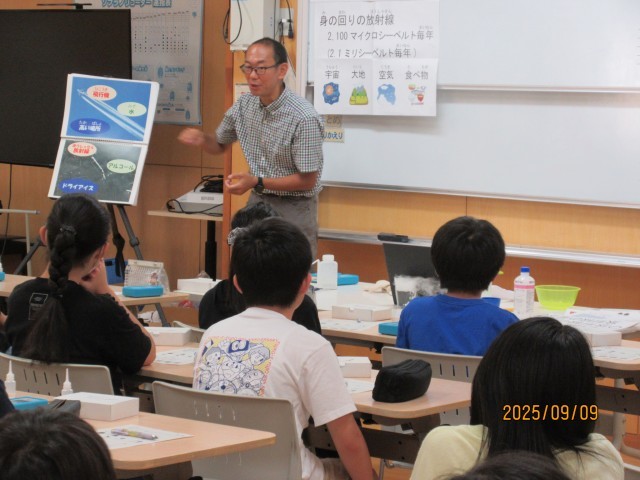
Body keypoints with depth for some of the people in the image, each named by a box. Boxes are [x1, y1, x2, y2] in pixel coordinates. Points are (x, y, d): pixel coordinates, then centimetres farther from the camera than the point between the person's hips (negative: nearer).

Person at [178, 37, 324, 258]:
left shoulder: (304, 118, -21)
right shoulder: (244, 105, -1)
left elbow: (307, 180, -17)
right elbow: (220, 145, 16)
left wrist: (257, 182, -23)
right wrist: (201, 139, -7)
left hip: (293, 208, -6)